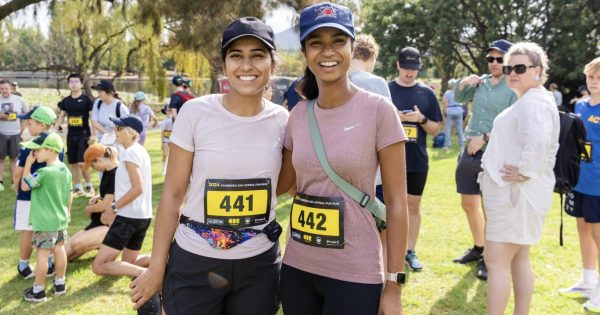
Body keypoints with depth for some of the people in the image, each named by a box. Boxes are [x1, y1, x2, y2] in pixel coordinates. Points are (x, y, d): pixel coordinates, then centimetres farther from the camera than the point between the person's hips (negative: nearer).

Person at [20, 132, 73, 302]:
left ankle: (39, 291, 9)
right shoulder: (65, 171, 3)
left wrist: (28, 164, -7)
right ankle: (60, 284, 26)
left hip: (45, 222, -7)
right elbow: (69, 194, 11)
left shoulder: (44, 172, -22)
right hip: (61, 219, 7)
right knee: (59, 250, 15)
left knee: (42, 254, 1)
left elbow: (24, 186, -11)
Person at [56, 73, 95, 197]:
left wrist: (93, 135, -12)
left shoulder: (86, 99, -6)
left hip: (84, 135, -5)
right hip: (71, 135, 6)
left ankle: (89, 186, 5)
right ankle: (78, 188, 17)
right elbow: (61, 117, 16)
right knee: (73, 163, 7)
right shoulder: (66, 101, 8)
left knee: (82, 163, -13)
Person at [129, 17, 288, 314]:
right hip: (194, 264, -2)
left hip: (260, 265, 2)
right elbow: (172, 193, -6)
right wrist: (156, 267, -4)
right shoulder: (195, 112, -10)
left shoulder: (281, 120, -3)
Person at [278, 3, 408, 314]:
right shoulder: (298, 114, 3)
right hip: (297, 268, 4)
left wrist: (394, 283, -9)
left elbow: (396, 202, -8)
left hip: (355, 276, -4)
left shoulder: (379, 110, -10)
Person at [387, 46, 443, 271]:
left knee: (414, 205, 10)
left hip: (418, 161, 2)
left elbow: (435, 130, 7)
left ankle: (410, 251, 21)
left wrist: (421, 119, -13)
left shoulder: (426, 93, 5)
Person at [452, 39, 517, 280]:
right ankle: (478, 248, 34)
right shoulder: (481, 82, 9)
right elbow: (459, 98, 22)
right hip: (470, 151, 7)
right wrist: (463, 83, 3)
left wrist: (485, 138, -18)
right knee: (469, 204, 16)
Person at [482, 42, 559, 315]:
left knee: (496, 262, -7)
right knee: (518, 259, 16)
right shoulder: (529, 101, 16)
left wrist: (524, 173, -24)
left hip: (515, 194, -11)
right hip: (516, 194, 11)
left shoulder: (533, 102, -18)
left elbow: (538, 143, -34)